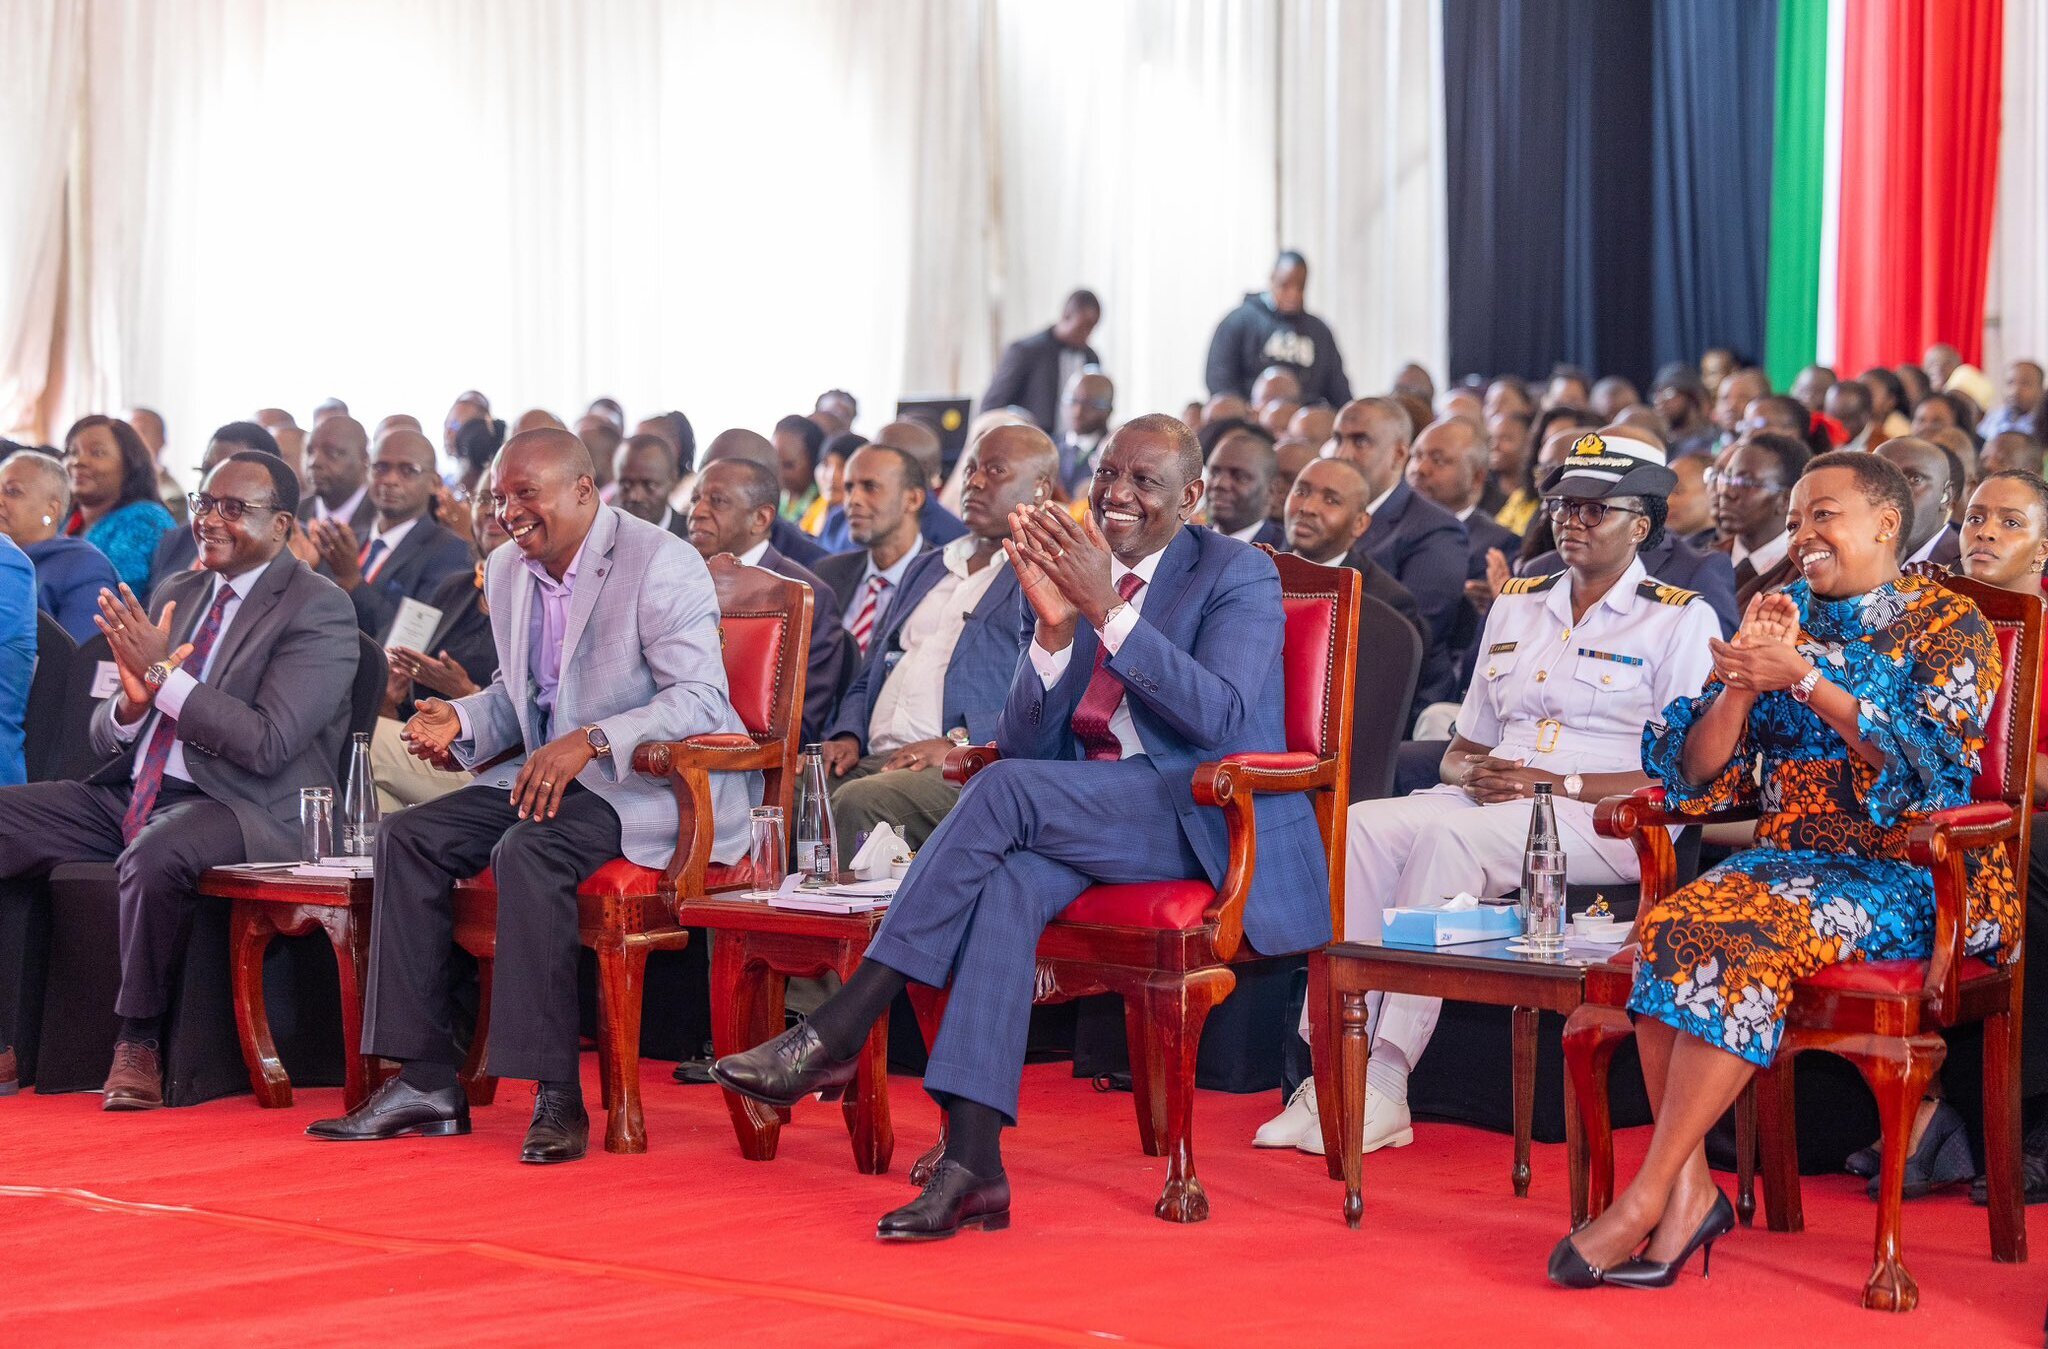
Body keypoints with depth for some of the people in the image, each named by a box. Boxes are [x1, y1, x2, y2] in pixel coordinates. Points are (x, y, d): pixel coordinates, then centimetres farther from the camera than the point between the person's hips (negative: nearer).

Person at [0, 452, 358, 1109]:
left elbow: (268, 745, -16)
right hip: (133, 797, 8)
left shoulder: (319, 608, -5)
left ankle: (139, 1042, -20)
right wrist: (131, 700, -9)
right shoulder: (175, 596, 17)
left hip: (240, 808, -8)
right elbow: (105, 739, 16)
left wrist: (163, 673, -17)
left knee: (153, 856, -39)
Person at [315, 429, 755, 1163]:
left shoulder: (662, 565, -14)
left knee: (529, 850, -34)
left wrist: (591, 741, -34)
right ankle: (426, 1081, -10)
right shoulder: (507, 571, 12)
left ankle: (557, 1096, -30)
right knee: (408, 838, -10)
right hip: (547, 773, 8)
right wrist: (461, 722, 0)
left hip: (650, 787, -8)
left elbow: (701, 699, -23)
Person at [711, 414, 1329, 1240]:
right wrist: (1055, 625, -11)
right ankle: (972, 1160, -39)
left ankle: (838, 1031, -28)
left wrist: (1107, 609, -24)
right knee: (1009, 877, -31)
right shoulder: (1072, 571, 14)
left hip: (1210, 823, -5)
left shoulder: (1239, 576, -1)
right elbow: (1024, 742, 6)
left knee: (1008, 791, -29)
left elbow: (1223, 718, -18)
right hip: (1087, 817, 5)